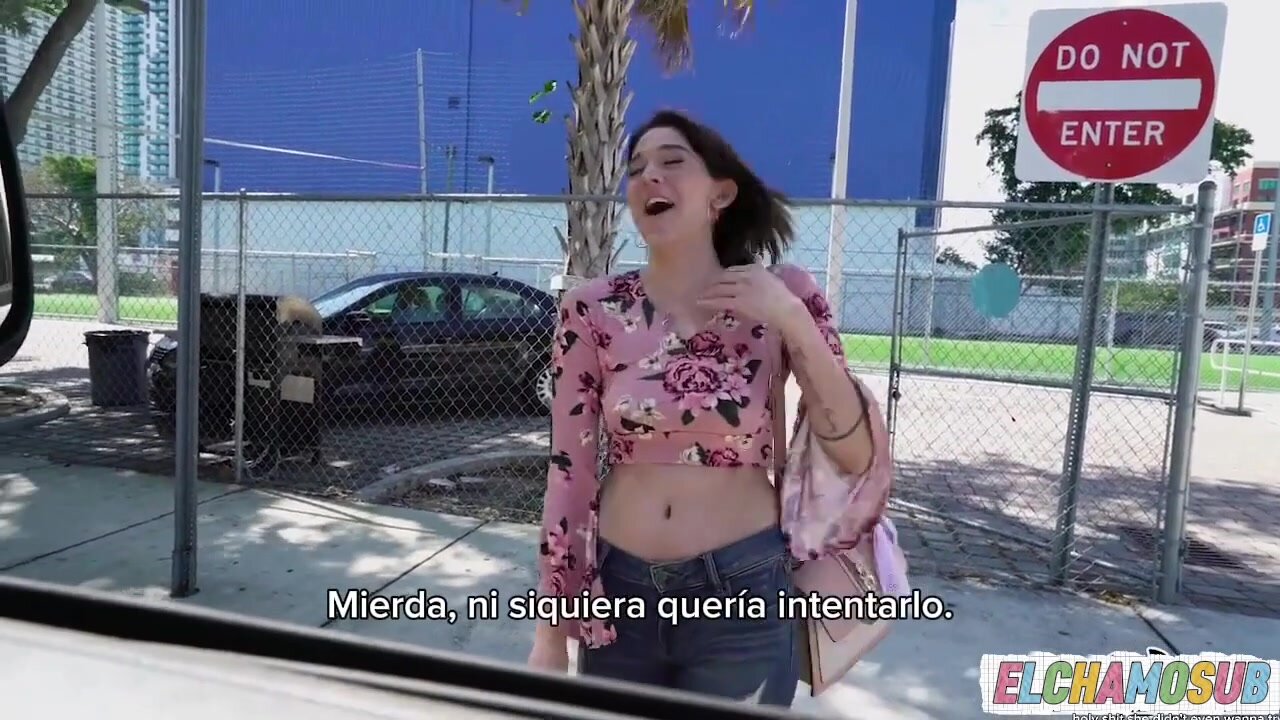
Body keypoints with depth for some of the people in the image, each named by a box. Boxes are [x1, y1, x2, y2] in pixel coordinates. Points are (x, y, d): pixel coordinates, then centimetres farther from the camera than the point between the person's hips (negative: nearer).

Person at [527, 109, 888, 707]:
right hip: (620, 590, 1)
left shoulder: (782, 295, -6)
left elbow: (860, 456, -7)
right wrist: (549, 632, -1)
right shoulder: (593, 311, -7)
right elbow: (569, 471, -4)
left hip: (742, 594, -1)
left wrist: (792, 321, -18)